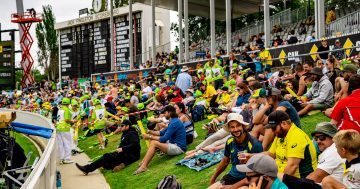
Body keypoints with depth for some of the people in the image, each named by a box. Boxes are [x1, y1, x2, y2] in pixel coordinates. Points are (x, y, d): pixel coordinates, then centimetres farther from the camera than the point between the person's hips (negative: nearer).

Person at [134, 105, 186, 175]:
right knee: (153, 140, 3)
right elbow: (162, 132, 18)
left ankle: (143, 166, -23)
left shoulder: (174, 123, -19)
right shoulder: (174, 121, 13)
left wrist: (149, 137, -14)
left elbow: (164, 139, -21)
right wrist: (151, 132, 5)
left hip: (179, 148, -11)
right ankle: (143, 162, -7)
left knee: (154, 143, -21)